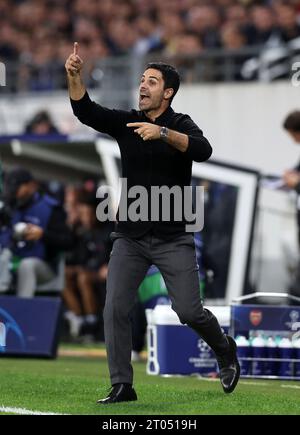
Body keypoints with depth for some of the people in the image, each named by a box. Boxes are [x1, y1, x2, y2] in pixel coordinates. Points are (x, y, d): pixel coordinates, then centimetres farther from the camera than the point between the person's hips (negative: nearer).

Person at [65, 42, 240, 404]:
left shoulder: (180, 125, -4)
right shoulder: (126, 122, 5)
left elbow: (203, 150, -25)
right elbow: (85, 112, -10)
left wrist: (162, 133, -37)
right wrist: (74, 76, -26)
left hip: (172, 239, -3)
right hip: (129, 238, 3)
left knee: (188, 311, -3)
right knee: (115, 310, -8)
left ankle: (225, 350, 27)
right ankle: (122, 386, -1)